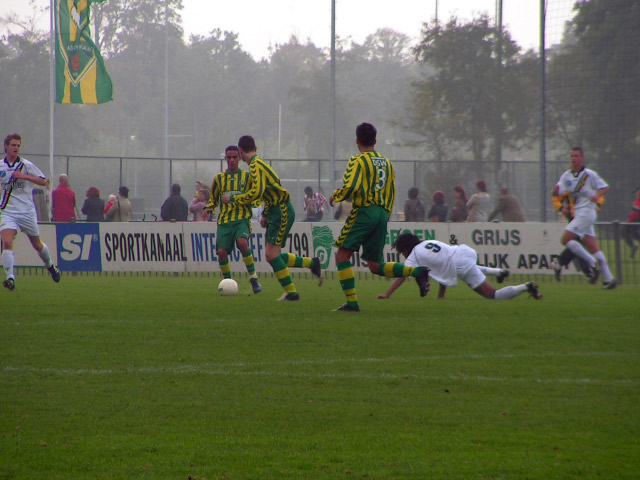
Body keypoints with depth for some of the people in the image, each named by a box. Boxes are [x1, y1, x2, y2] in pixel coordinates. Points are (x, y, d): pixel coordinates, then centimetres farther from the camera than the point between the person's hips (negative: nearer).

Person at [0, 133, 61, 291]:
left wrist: (24, 176, -20)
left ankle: (50, 266, 40)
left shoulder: (26, 165, -4)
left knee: (37, 244, 13)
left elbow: (43, 181, -9)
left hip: (27, 212, -1)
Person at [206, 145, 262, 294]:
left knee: (242, 242, -30)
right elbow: (213, 198, 25)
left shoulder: (246, 176, 9)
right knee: (222, 251, -12)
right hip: (224, 221, 3)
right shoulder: (219, 178, 15)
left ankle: (253, 277, -17)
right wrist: (209, 208, 3)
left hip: (242, 219, -3)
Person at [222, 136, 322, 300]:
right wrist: (265, 214, 23)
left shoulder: (255, 165, -14)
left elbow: (257, 192, -25)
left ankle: (291, 292, -6)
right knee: (273, 256, 10)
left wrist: (233, 198, -15)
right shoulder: (259, 163, 18)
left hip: (282, 212, -10)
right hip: (276, 211, 10)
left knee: (271, 254, -11)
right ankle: (312, 263, 19)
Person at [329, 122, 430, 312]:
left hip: (364, 212, -7)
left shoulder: (358, 160, -3)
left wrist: (335, 196, 3)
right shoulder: (386, 162, 19)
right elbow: (391, 194, 20)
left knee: (342, 255, 1)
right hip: (382, 215, 7)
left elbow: (349, 187, -16)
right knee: (375, 266, 10)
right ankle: (417, 271, -8)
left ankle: (352, 302, -8)